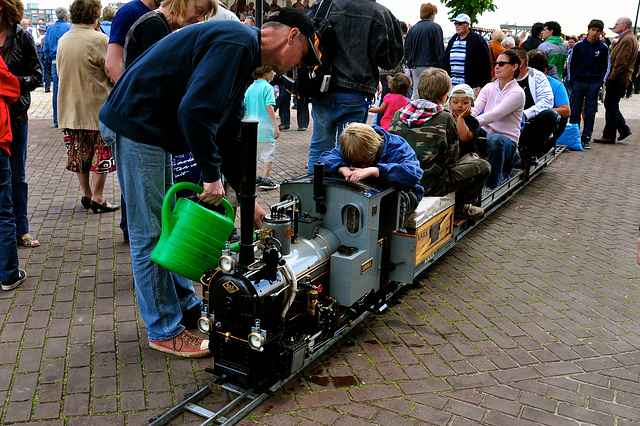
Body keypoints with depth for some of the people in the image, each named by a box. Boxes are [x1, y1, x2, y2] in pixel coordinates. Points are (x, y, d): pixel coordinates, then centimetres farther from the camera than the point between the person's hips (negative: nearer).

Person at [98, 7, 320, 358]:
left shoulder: (245, 55, 16)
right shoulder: (237, 42, -18)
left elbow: (228, 133, 19)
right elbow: (195, 111, -29)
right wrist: (212, 175, -18)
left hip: (154, 131, 11)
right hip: (135, 124, -11)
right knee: (150, 234, -2)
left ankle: (187, 308, 32)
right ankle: (165, 331, 10)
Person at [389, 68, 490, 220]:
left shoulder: (399, 114, 3)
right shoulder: (446, 119, -10)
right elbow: (451, 161, -5)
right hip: (430, 185, -6)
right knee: (482, 166, 10)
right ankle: (460, 206, 24)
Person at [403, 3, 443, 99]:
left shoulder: (412, 29, 10)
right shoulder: (435, 27, -4)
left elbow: (406, 50, 13)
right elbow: (439, 49, -7)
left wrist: (410, 66, 20)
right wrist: (442, 66, -2)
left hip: (416, 67, 5)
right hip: (431, 66, -5)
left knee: (416, 95, 7)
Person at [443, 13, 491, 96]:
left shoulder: (478, 40, -1)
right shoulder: (452, 40, 18)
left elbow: (485, 64, -5)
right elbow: (445, 62, 23)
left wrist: (480, 85, -11)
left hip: (470, 87, -6)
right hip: (452, 85, 6)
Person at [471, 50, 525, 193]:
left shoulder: (517, 92, -7)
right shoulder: (489, 88, 11)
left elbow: (495, 115, -22)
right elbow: (474, 109, -3)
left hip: (507, 140, -6)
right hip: (485, 137, 6)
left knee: (495, 139, -40)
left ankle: (493, 184, -21)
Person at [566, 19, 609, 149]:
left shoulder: (603, 48, 3)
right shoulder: (578, 46, 1)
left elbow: (605, 67, 9)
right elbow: (570, 64, 8)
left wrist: (600, 82, -1)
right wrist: (571, 81, 1)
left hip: (594, 84, 0)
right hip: (578, 83, 0)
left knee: (590, 113, 3)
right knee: (575, 112, 2)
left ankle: (586, 138, 9)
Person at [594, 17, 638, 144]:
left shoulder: (627, 40, -15)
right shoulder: (626, 38, 20)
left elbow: (621, 62, -22)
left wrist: (612, 76, -17)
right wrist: (610, 77, 18)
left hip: (617, 80, -10)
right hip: (618, 79, 10)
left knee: (611, 107, -5)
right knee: (611, 106, 15)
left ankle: (609, 136, 0)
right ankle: (623, 129, 19)